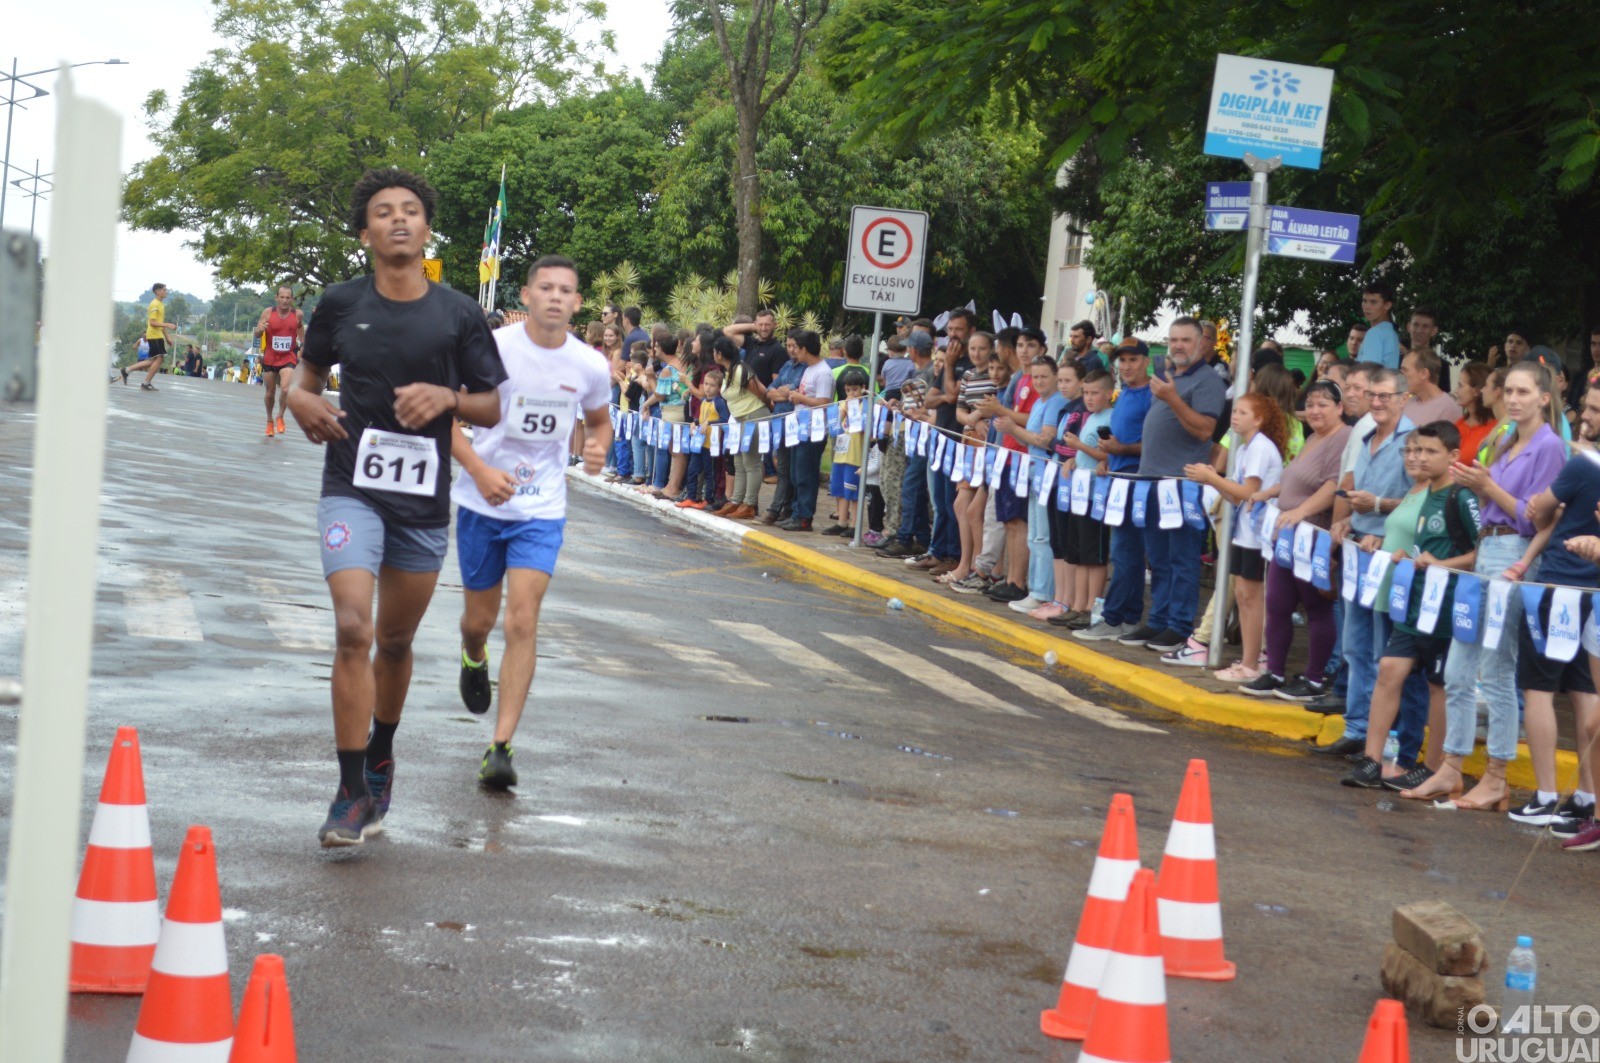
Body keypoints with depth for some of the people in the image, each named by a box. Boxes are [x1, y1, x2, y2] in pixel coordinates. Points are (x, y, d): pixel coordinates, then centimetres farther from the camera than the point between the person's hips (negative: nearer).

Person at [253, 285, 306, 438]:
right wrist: (260, 329, -27)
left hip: (288, 358, -1)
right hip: (270, 358, 1)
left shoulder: (298, 314, -7)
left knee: (285, 389, -20)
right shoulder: (268, 312, -9)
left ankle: (280, 418, 3)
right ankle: (270, 421, 34)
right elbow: (255, 335, -4)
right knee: (270, 392, 12)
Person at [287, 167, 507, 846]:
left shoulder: (459, 316, 0)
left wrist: (447, 396, -15)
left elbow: (491, 410, 5)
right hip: (352, 489, -1)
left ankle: (381, 760, 39)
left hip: (424, 500, 2)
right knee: (353, 628, -18)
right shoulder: (341, 305, 1)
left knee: (395, 640, 14)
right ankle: (353, 795, -13)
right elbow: (310, 370, 19)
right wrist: (302, 402, -3)